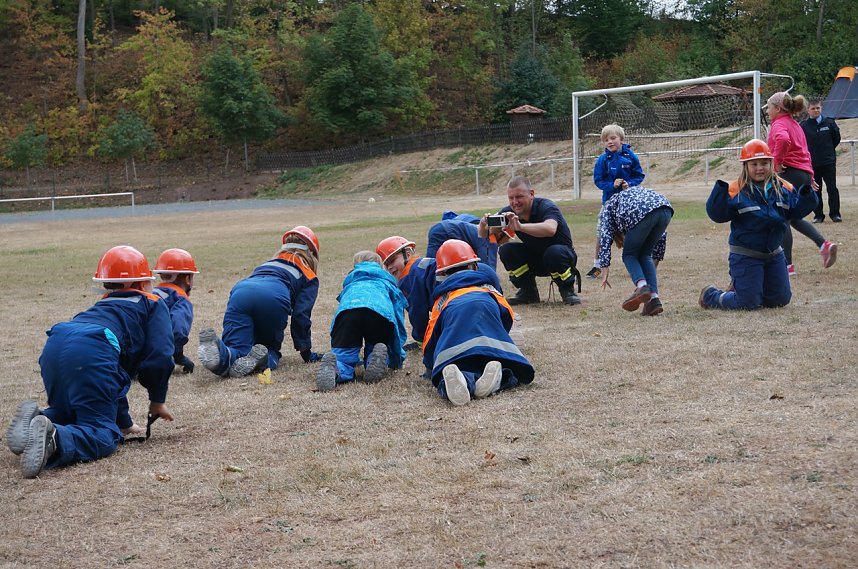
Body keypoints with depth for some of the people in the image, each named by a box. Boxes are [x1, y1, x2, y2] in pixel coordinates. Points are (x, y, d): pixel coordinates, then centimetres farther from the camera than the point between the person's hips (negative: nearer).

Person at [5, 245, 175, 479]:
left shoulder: (102, 307, 41)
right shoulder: (154, 305, 24)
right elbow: (159, 356, 8)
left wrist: (124, 422, 42)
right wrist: (157, 400, 22)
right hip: (90, 353, -7)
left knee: (66, 416, 28)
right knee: (103, 433, -7)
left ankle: (35, 419, -4)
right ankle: (53, 439, -36)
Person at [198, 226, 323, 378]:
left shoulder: (268, 263, 45)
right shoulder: (310, 279, 30)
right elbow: (301, 315, 18)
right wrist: (307, 353, 25)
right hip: (274, 298, -3)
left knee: (236, 350, -7)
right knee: (270, 351, 15)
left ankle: (220, 354, -43)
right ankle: (259, 359, -21)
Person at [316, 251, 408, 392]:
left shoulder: (349, 282, 45)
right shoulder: (388, 281, 40)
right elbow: (399, 319, 36)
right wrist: (396, 360, 41)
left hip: (347, 309, 1)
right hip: (381, 310, -1)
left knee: (343, 358, 4)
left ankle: (333, 367, -33)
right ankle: (379, 356, -17)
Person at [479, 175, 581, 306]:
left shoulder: (546, 207, -25)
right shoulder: (508, 213, -9)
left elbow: (550, 229, -48)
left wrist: (520, 226, -60)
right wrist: (484, 228, -35)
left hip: (562, 256, -5)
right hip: (534, 260, 5)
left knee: (554, 252, -38)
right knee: (505, 250, -18)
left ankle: (568, 291, -10)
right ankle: (528, 292, 0)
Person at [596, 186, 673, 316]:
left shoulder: (608, 208, 30)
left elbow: (605, 237, 13)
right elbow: (661, 237, 39)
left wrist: (605, 270, 11)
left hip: (642, 213, -5)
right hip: (666, 210, 5)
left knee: (629, 255, 14)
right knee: (645, 254, 21)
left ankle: (642, 286, -12)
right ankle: (654, 298, 7)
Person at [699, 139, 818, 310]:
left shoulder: (783, 188, 1)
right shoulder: (736, 191, -16)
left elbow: (795, 212, 5)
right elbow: (717, 214, -22)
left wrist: (806, 195, -14)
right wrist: (720, 190, -37)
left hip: (774, 254, 6)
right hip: (745, 256, -6)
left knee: (781, 299, 16)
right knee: (748, 304, -4)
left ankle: (742, 289, 39)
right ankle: (711, 296, 23)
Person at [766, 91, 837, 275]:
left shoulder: (779, 124, -9)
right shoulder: (795, 124, 20)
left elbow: (783, 139, -33)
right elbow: (804, 151, 24)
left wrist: (777, 162, -21)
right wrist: (809, 177, 26)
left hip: (790, 174, -9)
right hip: (804, 173, 9)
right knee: (794, 218, 19)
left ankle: (787, 265, 0)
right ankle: (824, 245, 3)